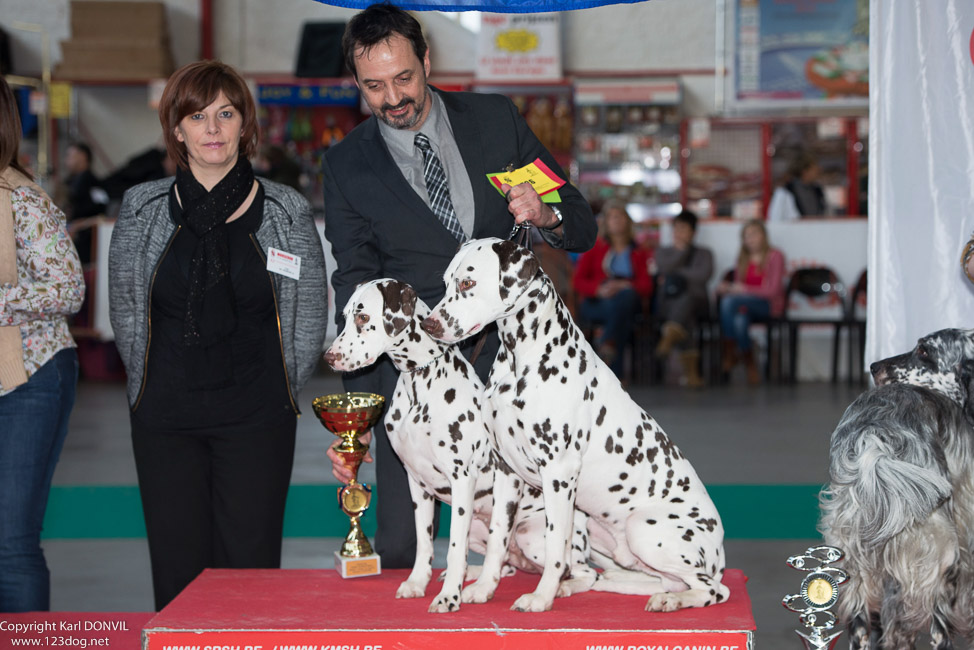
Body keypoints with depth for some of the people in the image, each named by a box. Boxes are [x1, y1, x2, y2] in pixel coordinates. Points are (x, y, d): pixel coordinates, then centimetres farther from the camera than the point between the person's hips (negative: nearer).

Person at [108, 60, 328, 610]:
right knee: (177, 569, 3)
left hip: (258, 420, -1)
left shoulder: (286, 211, 1)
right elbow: (124, 308, 13)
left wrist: (278, 392, 4)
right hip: (165, 419, 2)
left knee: (250, 565, -1)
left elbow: (311, 314, 7)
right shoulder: (142, 209, 4)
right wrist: (154, 384, 9)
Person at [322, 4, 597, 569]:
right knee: (399, 547, -2)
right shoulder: (346, 165, 2)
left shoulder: (497, 118, 5)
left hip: (509, 352, 1)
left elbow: (583, 229, 9)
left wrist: (546, 216, -16)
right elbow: (356, 290, 1)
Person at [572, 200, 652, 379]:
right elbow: (578, 281, 8)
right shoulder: (595, 248, 19)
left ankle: (607, 342, -54)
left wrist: (624, 286, -16)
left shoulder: (640, 253, 20)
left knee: (626, 296, -38)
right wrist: (599, 289, -15)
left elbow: (646, 286, 6)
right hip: (596, 304, -1)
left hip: (629, 302, 1)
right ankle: (616, 374, -47)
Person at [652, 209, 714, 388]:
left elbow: (704, 274, -4)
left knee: (685, 299, -42)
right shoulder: (662, 251, 24)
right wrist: (681, 250, 5)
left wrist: (675, 274, -1)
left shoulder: (703, 253, 19)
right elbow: (665, 268, -1)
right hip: (667, 303, 1)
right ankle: (692, 370, -53)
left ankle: (668, 340, -72)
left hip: (696, 301, -1)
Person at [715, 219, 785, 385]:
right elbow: (737, 284, 16)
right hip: (744, 304, 4)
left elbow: (772, 290, -9)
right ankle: (749, 363, -22)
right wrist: (726, 286, -8)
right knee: (740, 320, -38)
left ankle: (729, 352, -21)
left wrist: (744, 289, -16)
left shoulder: (775, 256, -2)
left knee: (729, 301, -34)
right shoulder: (743, 258, 16)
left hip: (769, 305, -4)